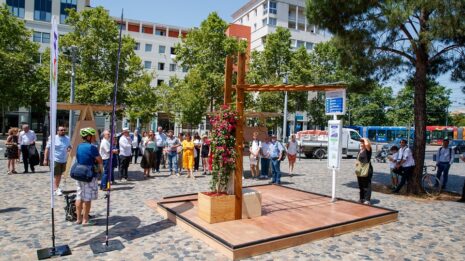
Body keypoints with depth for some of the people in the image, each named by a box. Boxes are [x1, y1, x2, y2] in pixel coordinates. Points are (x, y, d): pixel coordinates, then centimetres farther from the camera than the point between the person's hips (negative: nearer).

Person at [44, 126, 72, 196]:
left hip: (64, 160, 5)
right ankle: (55, 189, 0)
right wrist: (45, 159, -10)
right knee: (56, 175, -4)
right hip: (55, 160, -5)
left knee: (60, 175, 15)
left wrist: (69, 148, -4)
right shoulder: (53, 138, -7)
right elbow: (47, 149, -6)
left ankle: (57, 188, 28)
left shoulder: (68, 139, 8)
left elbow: (69, 146, 22)